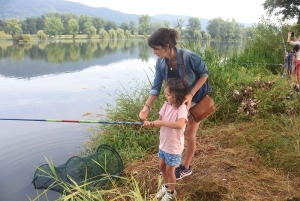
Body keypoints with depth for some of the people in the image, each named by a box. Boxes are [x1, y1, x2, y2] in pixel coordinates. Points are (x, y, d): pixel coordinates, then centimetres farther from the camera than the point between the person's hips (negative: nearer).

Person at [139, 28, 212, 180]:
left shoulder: (189, 57, -33)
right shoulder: (160, 62, -17)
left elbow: (204, 73, -19)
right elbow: (156, 86, -15)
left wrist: (190, 95, -28)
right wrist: (146, 106, -27)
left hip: (197, 99, -5)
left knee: (189, 134, 4)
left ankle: (186, 168, 25)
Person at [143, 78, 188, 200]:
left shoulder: (182, 108, -26)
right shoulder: (166, 105, -4)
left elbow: (180, 125, -43)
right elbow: (160, 122, 0)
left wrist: (161, 122, -39)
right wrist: (151, 124, -20)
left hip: (174, 147, -7)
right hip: (163, 143, 7)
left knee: (169, 171, 10)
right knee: (162, 167, 22)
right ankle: (166, 186, 48)